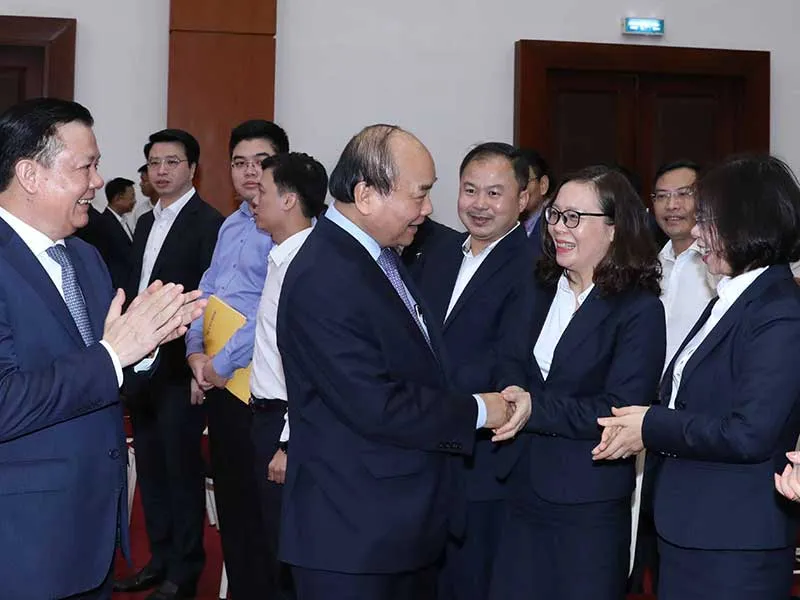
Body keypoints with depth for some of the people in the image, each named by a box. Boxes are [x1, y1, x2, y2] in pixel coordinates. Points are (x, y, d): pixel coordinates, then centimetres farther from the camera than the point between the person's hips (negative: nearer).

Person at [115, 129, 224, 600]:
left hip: (177, 365, -8)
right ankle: (161, 558, 28)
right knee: (150, 464, 15)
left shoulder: (208, 223, -11)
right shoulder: (147, 223, 16)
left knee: (182, 465, 1)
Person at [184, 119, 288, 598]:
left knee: (257, 498, 1)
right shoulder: (230, 225, 14)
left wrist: (223, 364, -14)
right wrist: (196, 352, 0)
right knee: (228, 488, 17)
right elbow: (206, 293, 16)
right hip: (216, 380, 9)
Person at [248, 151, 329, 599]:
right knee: (273, 546, 19)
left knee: (288, 558, 3)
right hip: (268, 415, 9)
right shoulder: (282, 258, 9)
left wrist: (289, 444, -20)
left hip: (287, 425, -9)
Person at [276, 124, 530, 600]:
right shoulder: (323, 280, -22)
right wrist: (476, 412, -14)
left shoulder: (384, 254, 9)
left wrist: (501, 396, 3)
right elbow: (377, 406, -26)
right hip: (354, 532, -9)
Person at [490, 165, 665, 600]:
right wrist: (515, 394, -14)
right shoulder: (542, 291, 10)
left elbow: (620, 409, -19)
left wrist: (534, 408, -21)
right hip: (525, 487, 6)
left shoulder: (640, 310, -12)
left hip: (589, 503, -6)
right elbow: (510, 364, 8)